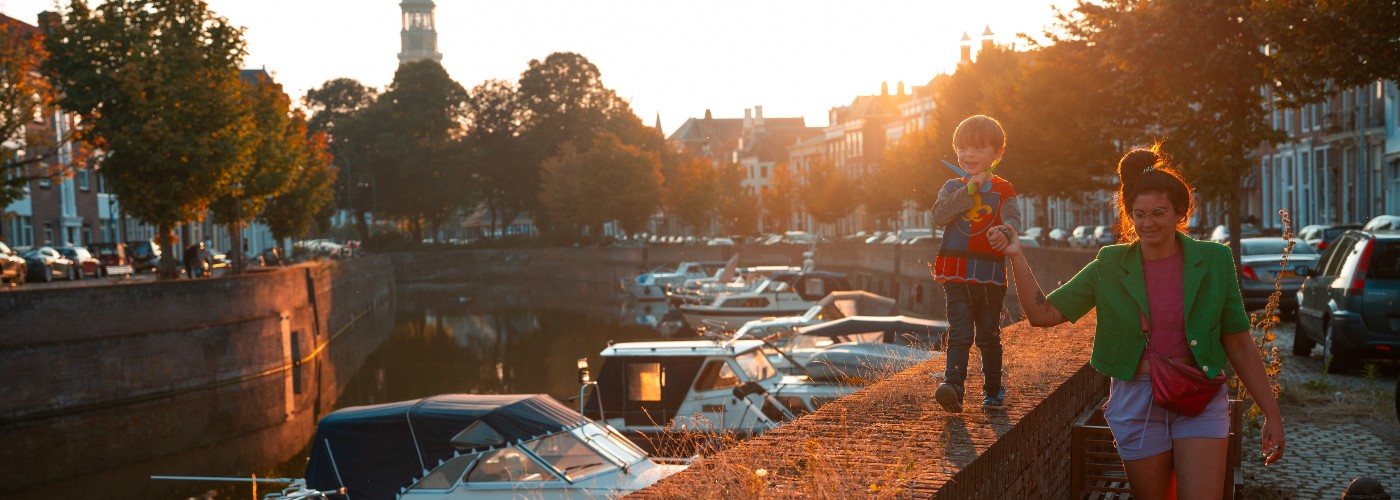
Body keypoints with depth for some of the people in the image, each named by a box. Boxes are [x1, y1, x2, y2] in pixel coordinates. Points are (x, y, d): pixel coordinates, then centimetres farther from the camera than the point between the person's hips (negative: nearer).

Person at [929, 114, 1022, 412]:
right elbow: (939, 216, -9)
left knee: (989, 336, 10)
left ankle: (993, 390, 24)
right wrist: (969, 191, -15)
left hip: (990, 276, 0)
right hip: (956, 275, 0)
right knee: (960, 333, -12)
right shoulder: (953, 188, 9)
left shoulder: (1003, 191, 5)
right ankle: (953, 386, -21)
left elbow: (1012, 221, -10)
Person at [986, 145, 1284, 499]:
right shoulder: (1110, 267, 1)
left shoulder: (1213, 261, -1)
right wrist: (1016, 257, -13)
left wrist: (1272, 414, 2)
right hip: (1137, 405, 1)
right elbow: (1042, 314, -2)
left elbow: (1239, 345, 2)